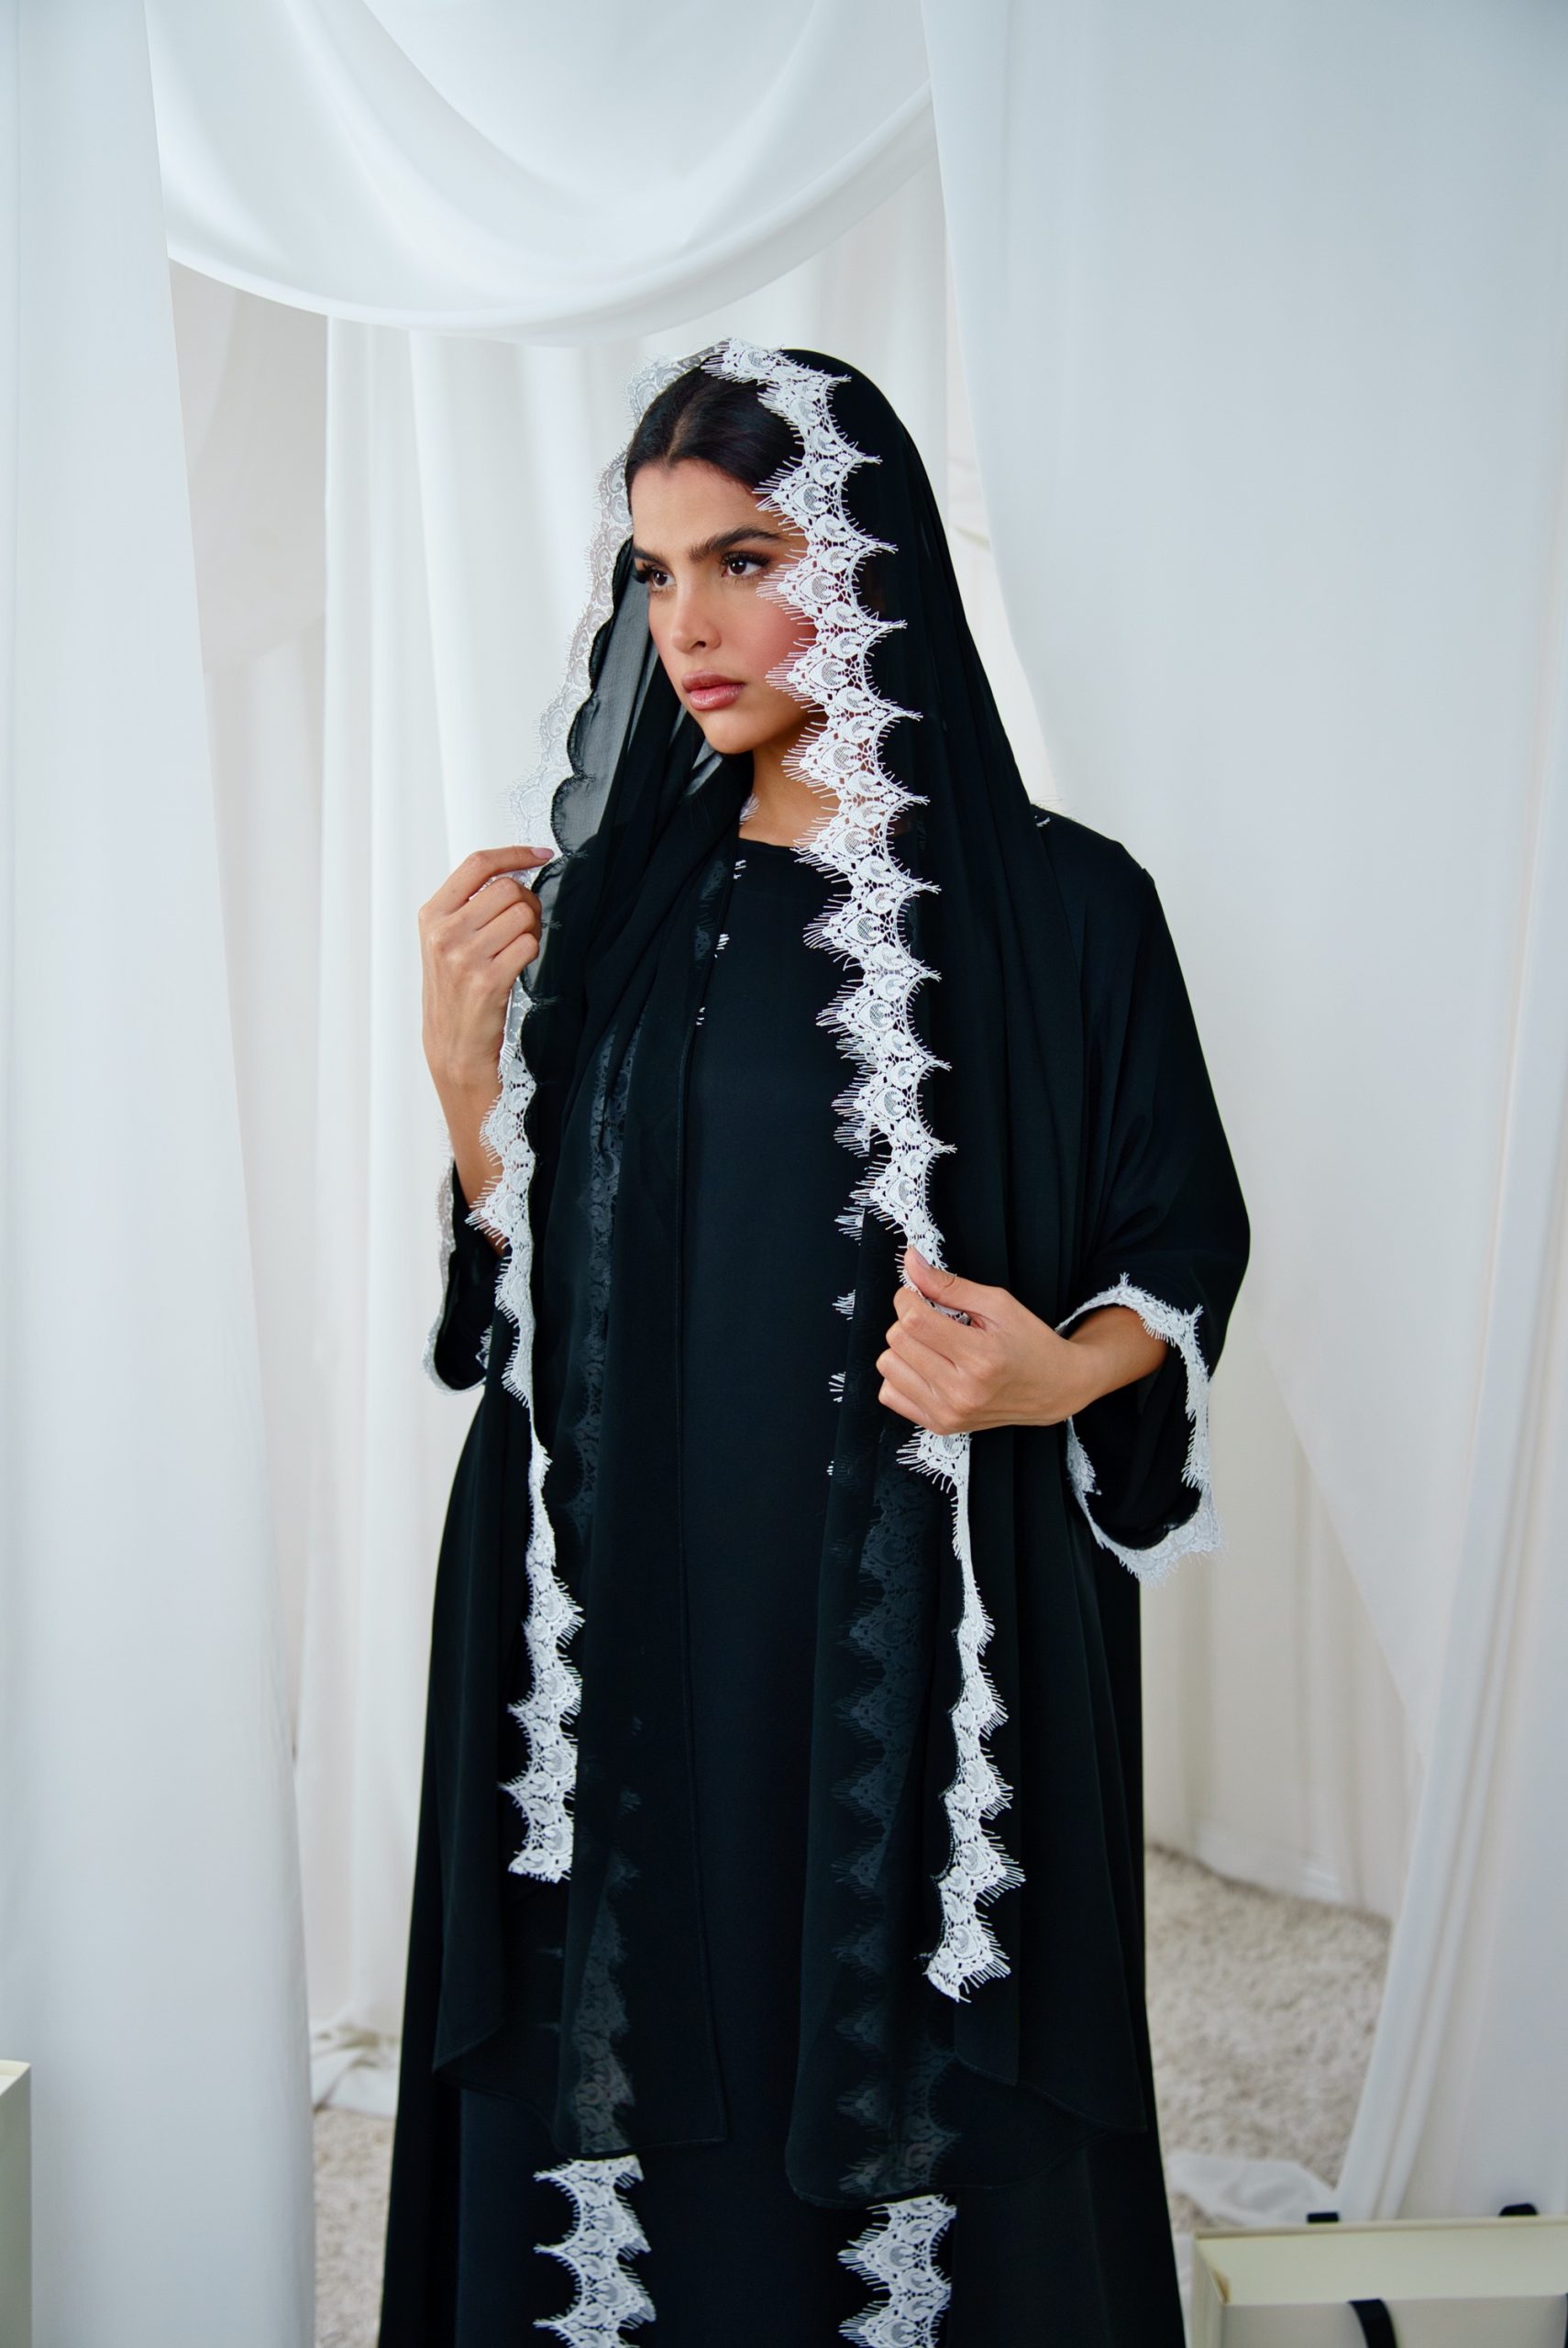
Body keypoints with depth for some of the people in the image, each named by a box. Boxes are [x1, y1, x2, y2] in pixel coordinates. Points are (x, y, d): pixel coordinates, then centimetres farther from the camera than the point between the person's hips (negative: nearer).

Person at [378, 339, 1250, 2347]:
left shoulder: (1057, 903, -5)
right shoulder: (611, 892, 6)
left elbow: (1182, 1253, 1)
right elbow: (535, 1276, 9)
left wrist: (1058, 1373, -19)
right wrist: (462, 1059, -8)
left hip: (920, 1648, -3)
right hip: (621, 1633, 4)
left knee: (921, 2140, 10)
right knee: (623, 2109, 13)